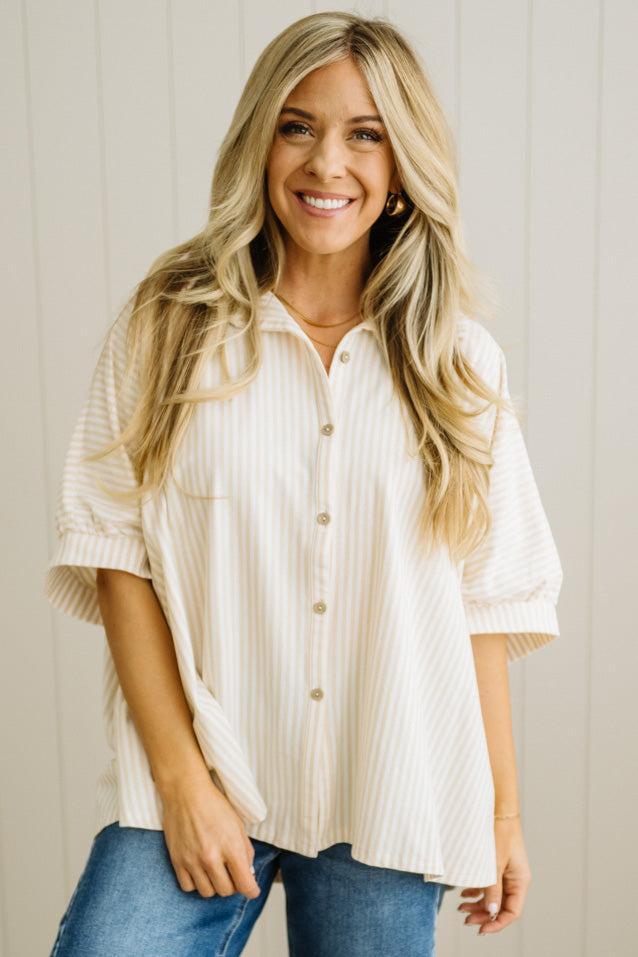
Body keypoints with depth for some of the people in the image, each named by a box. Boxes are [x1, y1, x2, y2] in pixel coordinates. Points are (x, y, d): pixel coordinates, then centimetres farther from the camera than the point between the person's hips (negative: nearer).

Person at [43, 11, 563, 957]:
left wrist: (503, 814, 5)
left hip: (392, 806, 2)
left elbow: (487, 601, 3)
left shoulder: (457, 359, 2)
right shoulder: (169, 325, -1)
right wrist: (182, 779, -9)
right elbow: (117, 553, -4)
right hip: (199, 784, -1)